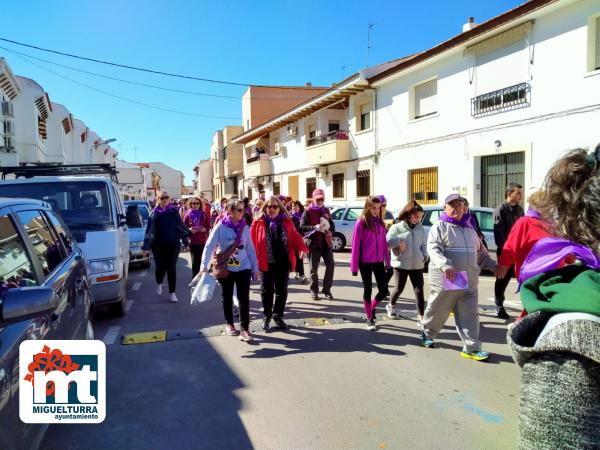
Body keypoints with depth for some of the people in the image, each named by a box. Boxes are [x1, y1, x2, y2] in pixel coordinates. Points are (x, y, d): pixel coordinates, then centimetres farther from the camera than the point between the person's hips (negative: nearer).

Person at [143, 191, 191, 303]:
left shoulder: (173, 211, 2)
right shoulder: (154, 213, 4)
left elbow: (181, 225, 3)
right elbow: (149, 229, 7)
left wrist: (185, 239, -1)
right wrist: (146, 245, 5)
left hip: (173, 244, -1)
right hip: (158, 245, 1)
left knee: (171, 268, 1)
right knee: (160, 267, 3)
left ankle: (172, 293, 10)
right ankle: (159, 283, 35)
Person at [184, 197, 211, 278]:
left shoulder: (204, 214, 3)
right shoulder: (188, 215, 2)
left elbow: (208, 227, 2)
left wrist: (204, 229, -18)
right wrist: (189, 230, -18)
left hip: (203, 241, 1)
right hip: (192, 241, -1)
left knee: (201, 260, 5)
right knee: (195, 260, -2)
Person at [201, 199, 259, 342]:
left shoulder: (244, 227, -2)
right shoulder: (220, 227, -11)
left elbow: (250, 248, 4)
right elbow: (209, 246, -11)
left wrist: (255, 268, 4)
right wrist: (204, 265, -21)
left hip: (243, 267, 2)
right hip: (225, 268, -1)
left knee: (244, 298, -4)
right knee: (227, 297, 13)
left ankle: (244, 328, 1)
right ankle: (229, 323, 31)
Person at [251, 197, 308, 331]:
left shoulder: (287, 221, 4)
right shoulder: (259, 223, -4)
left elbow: (295, 236, 4)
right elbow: (252, 241, -5)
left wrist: (302, 248, -14)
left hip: (283, 262, 2)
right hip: (267, 263, -2)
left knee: (281, 290, 10)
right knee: (267, 290, 8)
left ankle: (278, 316, 27)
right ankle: (267, 316, 25)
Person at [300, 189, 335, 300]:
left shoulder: (326, 210, 14)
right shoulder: (308, 211, -3)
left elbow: (332, 224, 22)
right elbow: (302, 227, -10)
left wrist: (330, 231, 0)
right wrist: (315, 227, -23)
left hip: (326, 242, 5)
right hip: (314, 244, -5)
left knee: (330, 265, 3)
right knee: (313, 268, 3)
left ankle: (327, 289, 16)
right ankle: (314, 291, 17)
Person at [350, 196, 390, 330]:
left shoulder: (380, 222, 7)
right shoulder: (361, 223, -9)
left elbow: (384, 242, 11)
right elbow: (355, 245, -10)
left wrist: (387, 260, 9)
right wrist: (354, 266, -11)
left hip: (379, 261, 5)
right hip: (365, 262, -5)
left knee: (383, 289, 4)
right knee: (368, 289, 5)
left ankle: (372, 308, 32)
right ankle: (369, 318, 21)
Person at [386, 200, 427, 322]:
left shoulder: (420, 229, 10)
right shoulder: (396, 227, -4)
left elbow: (424, 244, 15)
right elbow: (387, 242, -8)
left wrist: (425, 255, -1)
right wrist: (399, 241, -20)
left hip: (417, 264, 3)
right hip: (401, 264, -3)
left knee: (419, 290, -2)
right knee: (399, 288, 7)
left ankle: (421, 316, 2)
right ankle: (391, 306, 36)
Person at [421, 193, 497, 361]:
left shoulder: (469, 229, 17)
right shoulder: (440, 226, -5)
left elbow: (480, 252, 25)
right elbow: (433, 249, -19)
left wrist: (492, 265, 13)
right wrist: (445, 265, -34)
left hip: (469, 282, 5)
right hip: (445, 280, -5)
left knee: (469, 315, 2)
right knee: (438, 311, 8)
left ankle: (471, 348, 7)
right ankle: (426, 333, 34)